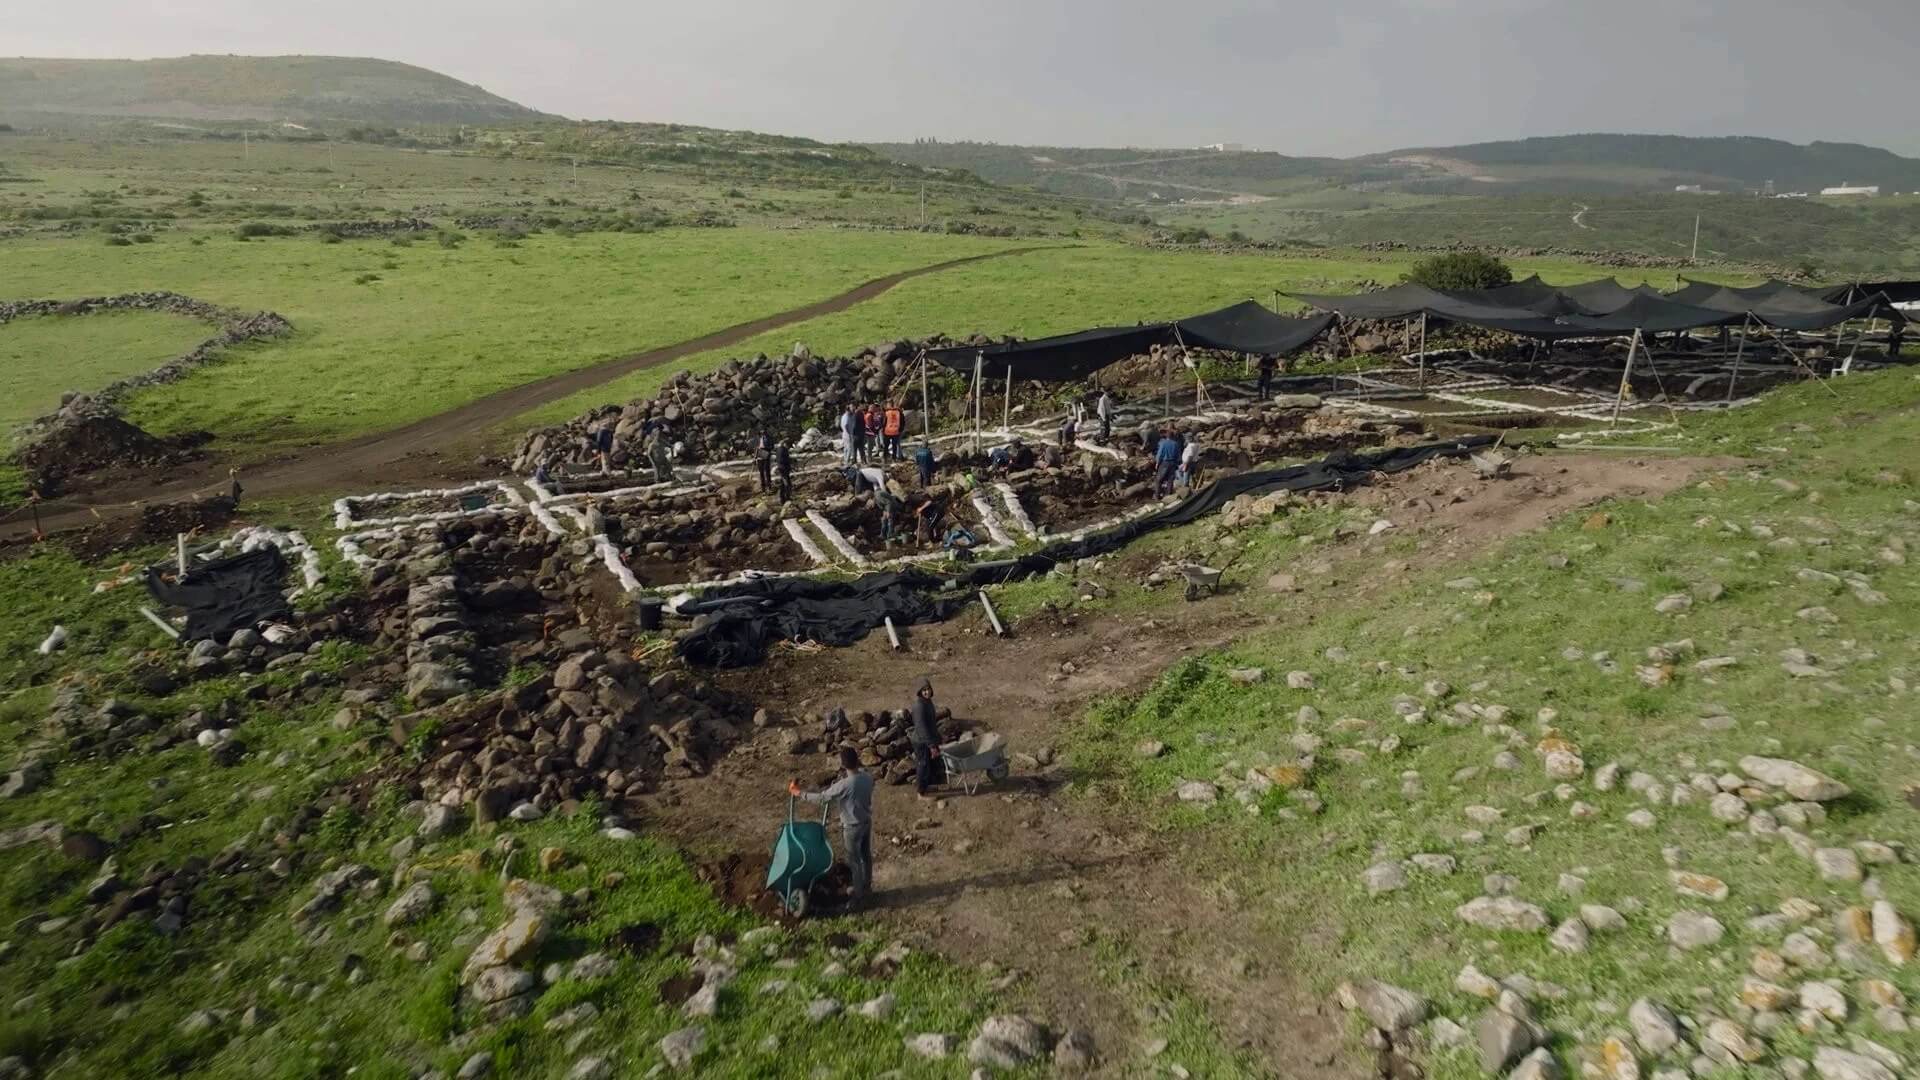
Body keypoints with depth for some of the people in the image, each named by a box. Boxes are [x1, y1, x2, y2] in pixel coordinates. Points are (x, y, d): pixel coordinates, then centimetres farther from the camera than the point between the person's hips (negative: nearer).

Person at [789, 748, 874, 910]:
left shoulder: (844, 785, -32)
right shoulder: (868, 776, -15)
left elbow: (820, 798, -22)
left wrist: (798, 793, -11)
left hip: (852, 827, -6)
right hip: (867, 822, 6)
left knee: (855, 862, 12)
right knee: (866, 856, 24)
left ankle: (859, 896, 28)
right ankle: (867, 888, 43)